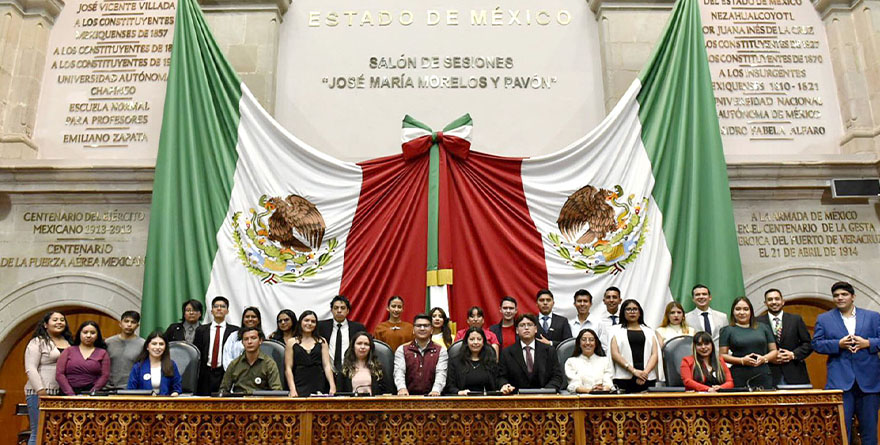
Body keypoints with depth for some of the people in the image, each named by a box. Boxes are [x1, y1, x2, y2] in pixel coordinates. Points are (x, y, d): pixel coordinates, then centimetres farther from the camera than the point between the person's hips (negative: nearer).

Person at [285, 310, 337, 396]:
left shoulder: (322, 341, 11)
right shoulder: (291, 342, 8)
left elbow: (327, 365, 5)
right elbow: (288, 368, 3)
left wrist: (332, 386, -8)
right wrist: (292, 389, -9)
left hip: (319, 387, 1)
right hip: (300, 388, -1)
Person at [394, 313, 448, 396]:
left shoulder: (441, 351, 11)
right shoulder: (402, 350, 12)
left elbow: (441, 373, -2)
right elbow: (399, 371, -1)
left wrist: (436, 390, -22)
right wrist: (402, 388, -21)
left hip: (431, 396, 0)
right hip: (408, 397, 0)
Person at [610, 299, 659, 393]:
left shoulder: (649, 331, 17)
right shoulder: (617, 331, 10)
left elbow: (655, 355, 7)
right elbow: (615, 354, -1)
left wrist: (645, 372, -9)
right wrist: (634, 371, -11)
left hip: (648, 379, 2)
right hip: (624, 378, -2)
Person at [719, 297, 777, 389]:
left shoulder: (763, 327, 15)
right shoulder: (727, 330, 7)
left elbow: (774, 351, 16)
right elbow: (722, 355, 2)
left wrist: (764, 358, -4)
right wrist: (742, 360, -12)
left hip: (763, 376, 2)